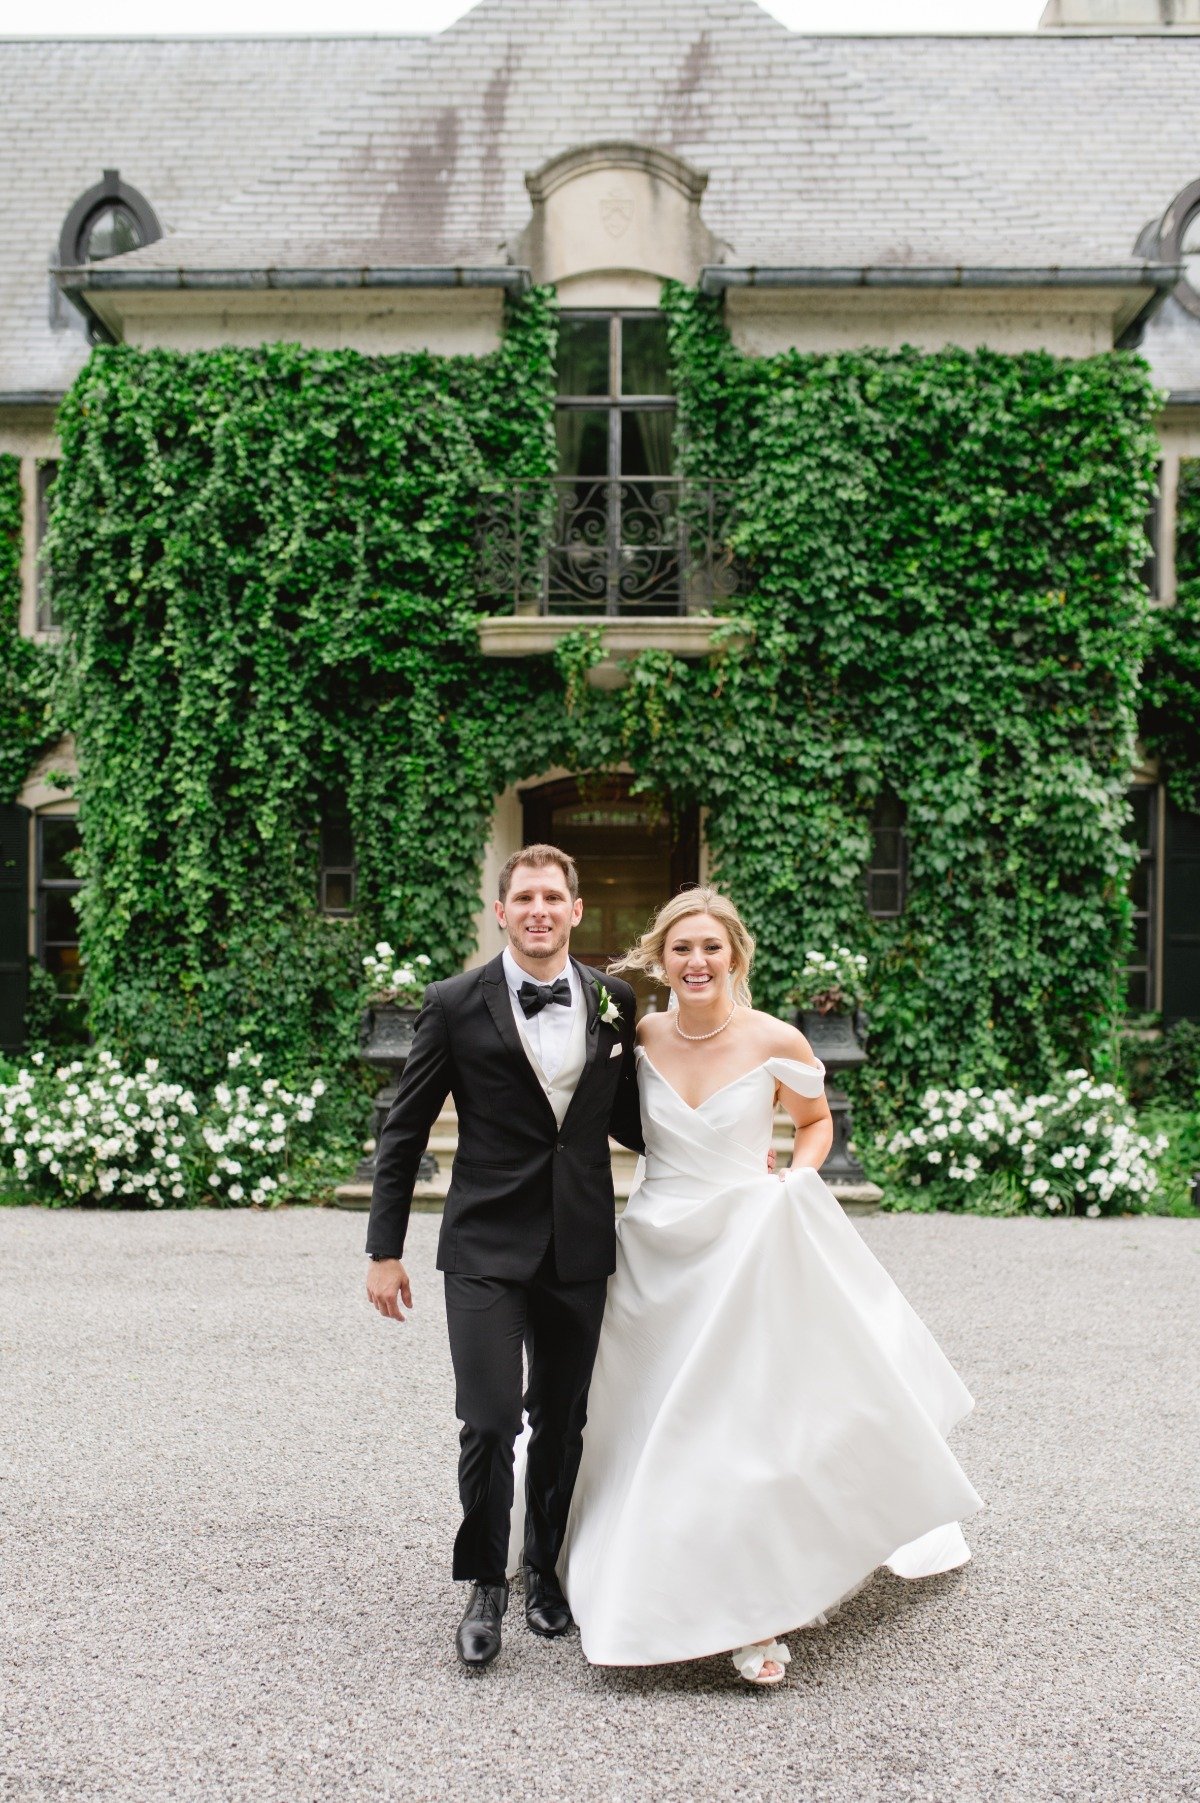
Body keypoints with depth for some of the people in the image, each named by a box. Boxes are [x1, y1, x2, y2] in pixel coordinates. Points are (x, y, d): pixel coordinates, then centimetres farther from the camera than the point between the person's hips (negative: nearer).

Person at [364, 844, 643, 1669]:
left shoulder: (613, 1001, 4)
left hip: (579, 1247, 3)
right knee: (490, 1422, -8)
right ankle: (486, 1585, 15)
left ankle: (546, 1569, 36)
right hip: (487, 1245, -3)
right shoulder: (457, 1003, -5)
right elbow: (405, 1130, 0)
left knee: (562, 1423, 14)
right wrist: (385, 1248, -2)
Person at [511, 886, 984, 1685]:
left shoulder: (775, 1042, -9)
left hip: (750, 1250, -3)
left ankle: (754, 1617, 12)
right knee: (657, 1430, 10)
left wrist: (796, 1182, -6)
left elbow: (817, 1119, 10)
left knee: (746, 1427, -3)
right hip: (653, 1257, 3)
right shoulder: (639, 1038, -2)